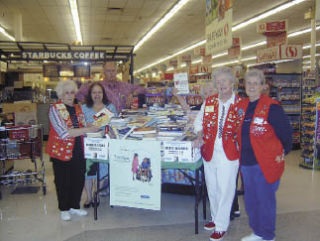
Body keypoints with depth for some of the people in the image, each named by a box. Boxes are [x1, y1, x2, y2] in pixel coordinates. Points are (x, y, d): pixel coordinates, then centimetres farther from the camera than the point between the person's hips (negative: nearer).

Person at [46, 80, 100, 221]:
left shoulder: (78, 108, 10)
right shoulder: (55, 109, -11)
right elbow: (64, 133, -21)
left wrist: (94, 126, -3)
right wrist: (87, 130, -23)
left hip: (78, 151, 6)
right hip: (62, 152, -5)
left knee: (79, 180, 12)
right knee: (63, 182, 8)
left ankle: (74, 206, 30)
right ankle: (64, 209, 25)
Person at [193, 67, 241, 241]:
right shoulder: (209, 101, 5)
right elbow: (199, 120, 14)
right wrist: (200, 135, -1)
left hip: (229, 154, -4)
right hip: (209, 152, 5)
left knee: (225, 190, 3)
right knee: (211, 188, 18)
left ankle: (221, 226, 19)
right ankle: (215, 217, 38)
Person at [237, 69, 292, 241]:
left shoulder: (272, 107, -13)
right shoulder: (241, 106, 7)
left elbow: (286, 133, -10)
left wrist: (282, 153, -7)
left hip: (265, 163, -7)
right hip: (246, 162, 7)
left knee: (265, 200, 5)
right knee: (250, 199, 17)